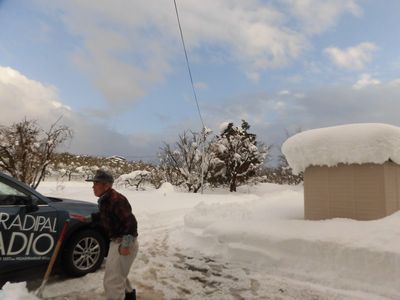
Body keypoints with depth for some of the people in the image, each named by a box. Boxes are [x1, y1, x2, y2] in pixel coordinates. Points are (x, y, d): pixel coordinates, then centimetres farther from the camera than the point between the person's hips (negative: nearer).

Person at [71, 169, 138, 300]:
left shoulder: (116, 200, -26)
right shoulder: (105, 199, 6)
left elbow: (131, 222, -30)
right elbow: (103, 215, 25)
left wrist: (126, 244, -29)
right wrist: (87, 218, 19)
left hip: (124, 243, -11)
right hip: (116, 241, 11)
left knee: (112, 281, -2)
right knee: (118, 274, 31)